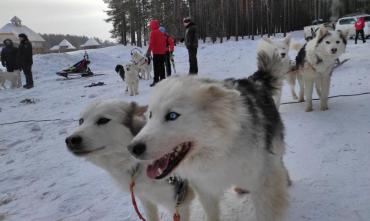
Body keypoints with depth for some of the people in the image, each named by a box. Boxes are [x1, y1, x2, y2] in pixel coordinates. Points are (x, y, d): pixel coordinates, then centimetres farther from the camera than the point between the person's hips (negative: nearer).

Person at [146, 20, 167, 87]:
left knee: (156, 67, -7)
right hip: (162, 52, 8)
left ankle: (156, 81, -9)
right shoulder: (161, 33, 14)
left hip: (156, 52, -8)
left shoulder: (153, 32, -9)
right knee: (162, 66, 13)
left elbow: (151, 43, -15)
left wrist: (149, 51, -14)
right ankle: (162, 79, 17)